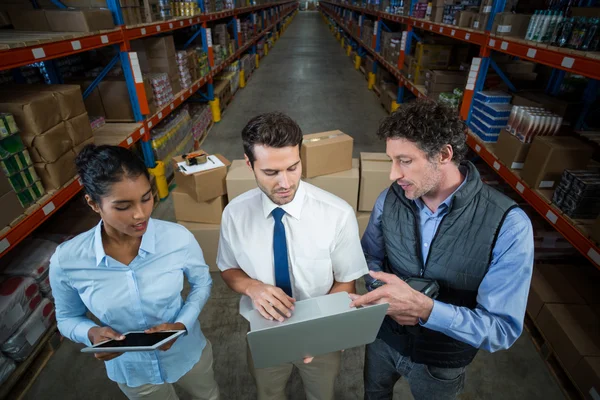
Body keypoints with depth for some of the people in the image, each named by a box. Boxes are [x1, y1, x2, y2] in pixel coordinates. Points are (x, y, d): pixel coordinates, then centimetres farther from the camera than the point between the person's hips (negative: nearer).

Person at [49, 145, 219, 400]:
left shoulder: (178, 238, -27)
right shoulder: (66, 262, -24)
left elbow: (202, 283, -8)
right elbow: (67, 318, -5)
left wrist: (182, 324, -24)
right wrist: (91, 333, -26)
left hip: (187, 353, 0)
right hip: (130, 370, 0)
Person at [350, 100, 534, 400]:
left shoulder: (508, 225, -29)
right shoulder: (389, 199, -17)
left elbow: (503, 329, -27)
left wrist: (423, 308, -43)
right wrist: (383, 291, -24)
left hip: (442, 361, -2)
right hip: (384, 337, 3)